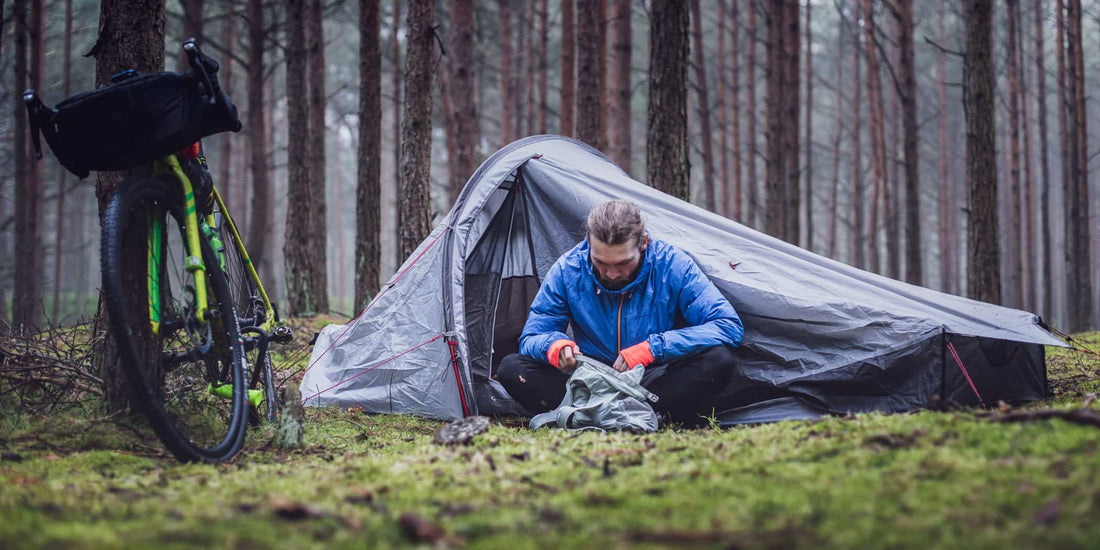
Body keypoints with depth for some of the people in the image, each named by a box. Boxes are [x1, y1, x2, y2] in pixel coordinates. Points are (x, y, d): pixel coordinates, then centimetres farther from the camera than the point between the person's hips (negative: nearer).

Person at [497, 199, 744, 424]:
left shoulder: (672, 265, -13)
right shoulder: (567, 270, -8)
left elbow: (729, 326, -18)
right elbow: (530, 338, -2)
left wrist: (652, 348, -28)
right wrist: (553, 345, -29)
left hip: (654, 384, -2)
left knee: (718, 360, -31)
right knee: (511, 368, -23)